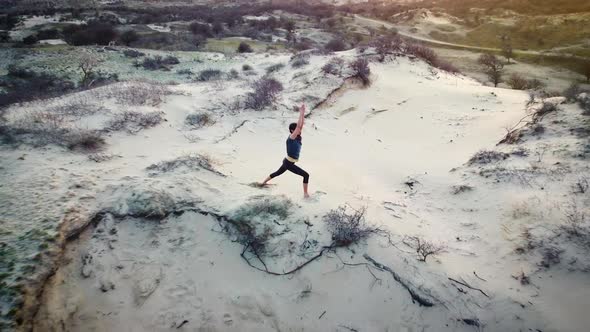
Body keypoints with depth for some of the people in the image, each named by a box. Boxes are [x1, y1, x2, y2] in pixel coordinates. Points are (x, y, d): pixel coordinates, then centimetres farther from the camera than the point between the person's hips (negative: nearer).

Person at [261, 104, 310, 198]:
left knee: (277, 173, 28)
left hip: (288, 162, 9)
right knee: (306, 175, -10)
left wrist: (303, 113, -11)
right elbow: (298, 126, -30)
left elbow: (301, 125, -4)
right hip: (288, 163, -9)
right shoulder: (291, 138, -21)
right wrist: (301, 113, -27)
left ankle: (264, 182, 46)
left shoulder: (298, 137, 1)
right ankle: (305, 193, -3)